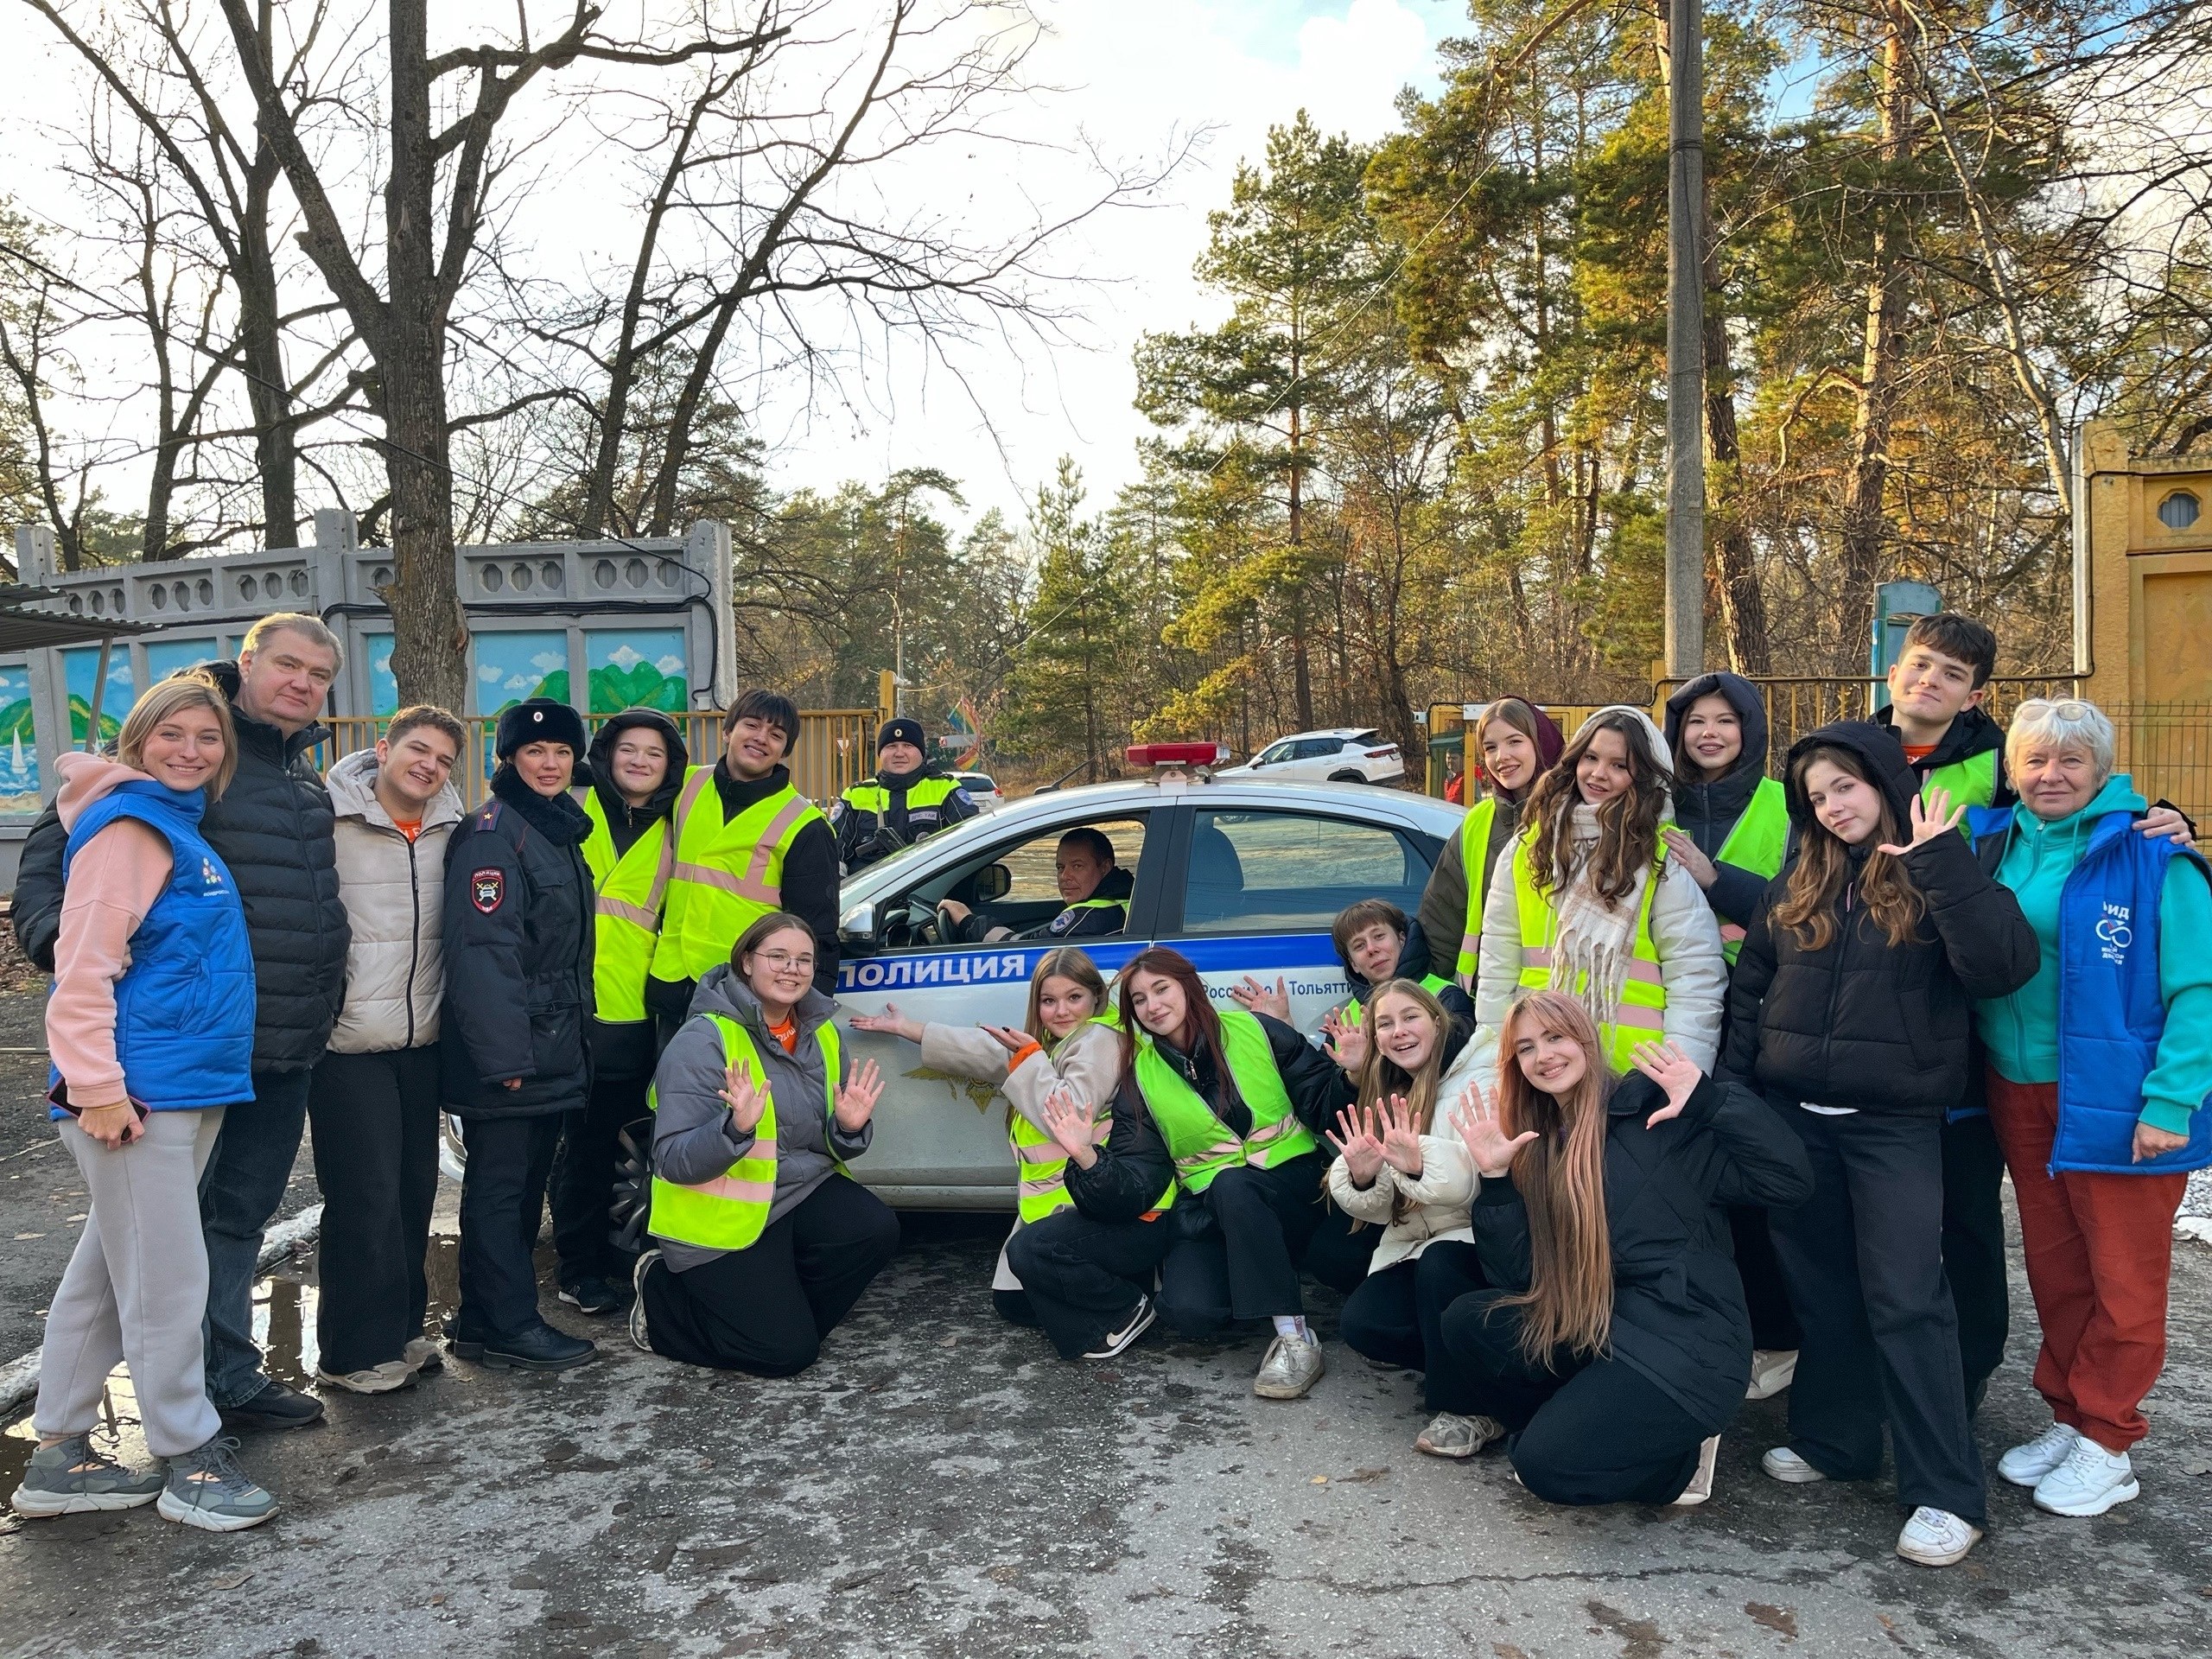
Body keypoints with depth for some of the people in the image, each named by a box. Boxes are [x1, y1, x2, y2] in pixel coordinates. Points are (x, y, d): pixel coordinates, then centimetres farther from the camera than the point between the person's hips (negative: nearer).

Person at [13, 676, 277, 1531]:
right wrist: (97, 1086, -19)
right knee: (166, 1278, -1)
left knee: (108, 1269, 15)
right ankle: (189, 1458, 11)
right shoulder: (127, 827, -11)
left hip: (191, 1090, 9)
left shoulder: (185, 830, 15)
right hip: (137, 1095, -9)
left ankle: (59, 1456, 26)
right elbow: (85, 963, -17)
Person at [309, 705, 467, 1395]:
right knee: (366, 1196, -3)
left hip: (422, 1040, 6)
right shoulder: (330, 821, -10)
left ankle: (400, 1330, 27)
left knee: (415, 1188, 13)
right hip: (348, 1041, -5)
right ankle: (356, 1351, 12)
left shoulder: (451, 830, 6)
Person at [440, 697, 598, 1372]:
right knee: (500, 1183, -1)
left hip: (550, 1047, 9)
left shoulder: (560, 830, 15)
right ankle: (505, 1327, 7)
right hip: (508, 1049, -9)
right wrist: (504, 1054, -25)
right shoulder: (492, 832, -14)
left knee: (527, 1180, 14)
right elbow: (481, 950, -21)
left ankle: (486, 1314, 25)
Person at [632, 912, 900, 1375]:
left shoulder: (821, 1034, 4)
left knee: (876, 1231, -21)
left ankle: (781, 1307, 6)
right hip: (722, 1217, -6)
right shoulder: (703, 1040, -17)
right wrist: (736, 1127, -38)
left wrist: (851, 1128, -15)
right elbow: (672, 1161, -21)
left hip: (802, 1192, 6)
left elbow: (832, 1147, 9)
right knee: (785, 1352, -12)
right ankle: (662, 1292, 12)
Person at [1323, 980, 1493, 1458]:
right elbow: (1378, 1209, 4)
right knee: (1361, 1323, -15)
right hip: (1414, 1244, 6)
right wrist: (1362, 1177, -20)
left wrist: (1420, 1162, -44)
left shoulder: (1478, 1077, -10)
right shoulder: (1385, 1099, 8)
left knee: (1438, 1265, -34)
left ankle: (1472, 1408, -14)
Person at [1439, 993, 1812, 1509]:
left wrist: (1710, 1100, -24)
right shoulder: (1539, 1146, 10)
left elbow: (1788, 1180, -15)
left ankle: (1679, 1456, 8)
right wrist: (1494, 1177, -8)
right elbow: (1516, 1280, 2)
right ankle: (1580, 1430, 5)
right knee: (1466, 1321, -9)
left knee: (1548, 1466, -18)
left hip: (1685, 1342, -7)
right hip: (1589, 1331, 7)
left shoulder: (1654, 1106, -8)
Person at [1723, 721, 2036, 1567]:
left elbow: (2005, 966, -20)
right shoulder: (1799, 882, 10)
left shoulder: (1945, 875, -4)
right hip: (1793, 1115, 5)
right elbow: (1750, 985, 12)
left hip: (1896, 1123, -5)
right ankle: (1832, 1439, 29)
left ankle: (1946, 1494, 4)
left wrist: (1943, 864, -25)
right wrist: (1734, 1090, 4)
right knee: (1820, 1290, 13)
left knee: (1906, 1300, -5)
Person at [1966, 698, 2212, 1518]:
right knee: (2053, 1267, 16)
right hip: (2020, 1092, 5)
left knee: (2124, 1279, 7)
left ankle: (2105, 1447, 22)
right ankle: (2068, 1417, 32)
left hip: (2116, 1103, -5)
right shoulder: (1992, 844, 5)